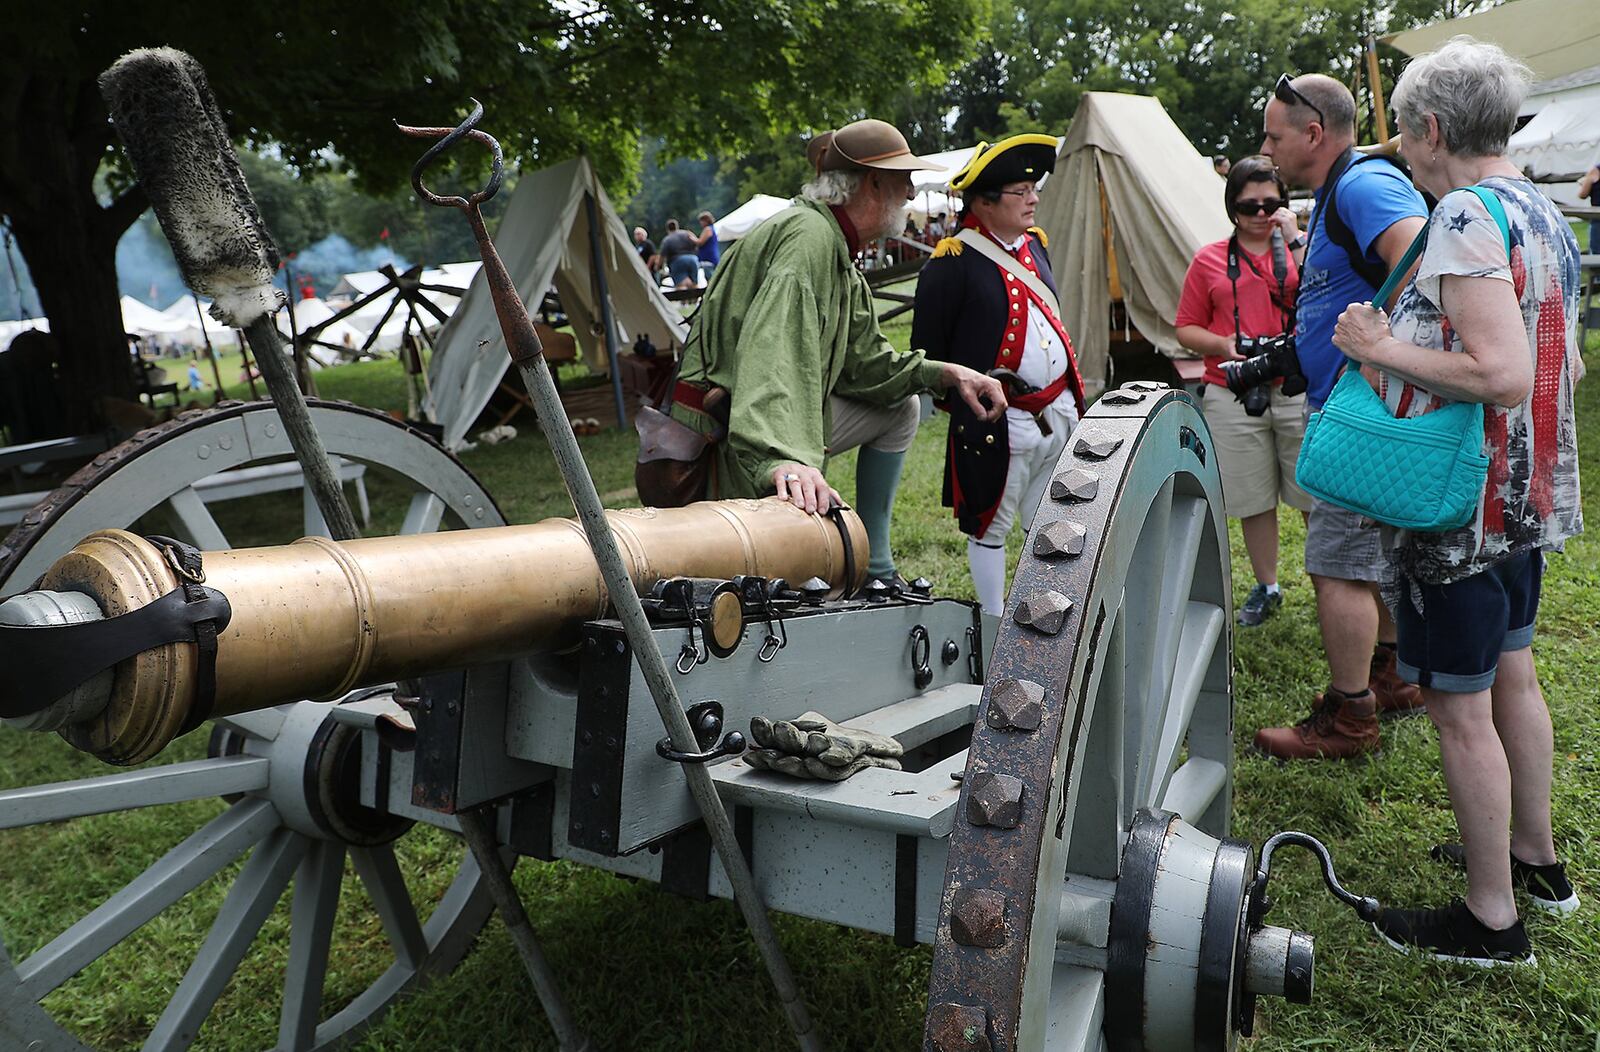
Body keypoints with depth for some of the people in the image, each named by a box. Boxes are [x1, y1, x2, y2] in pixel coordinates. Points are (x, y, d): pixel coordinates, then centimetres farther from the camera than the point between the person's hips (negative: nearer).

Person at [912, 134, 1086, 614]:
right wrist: (959, 401, -7)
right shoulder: (951, 263, -13)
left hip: (1059, 412, 8)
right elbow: (926, 349, -10)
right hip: (996, 423, -7)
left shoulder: (1034, 243, 12)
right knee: (989, 529, 7)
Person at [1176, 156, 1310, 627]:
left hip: (1299, 389, -1)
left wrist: (1295, 241, -12)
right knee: (1254, 500, 11)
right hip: (1233, 395, 1)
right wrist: (1224, 345, -9)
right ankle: (1266, 587, 27)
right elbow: (1187, 328, 9)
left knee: (1318, 496, 3)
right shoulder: (1209, 260, 8)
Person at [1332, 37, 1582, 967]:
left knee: (1460, 708, 1)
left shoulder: (1465, 217, -20)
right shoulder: (1545, 212, 10)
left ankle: (1492, 918, 14)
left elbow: (1502, 373, -30)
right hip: (1530, 497, 10)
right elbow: (1564, 359, 16)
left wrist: (1383, 350, -19)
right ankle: (1536, 856, 38)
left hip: (1461, 509, -10)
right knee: (1511, 675, 22)